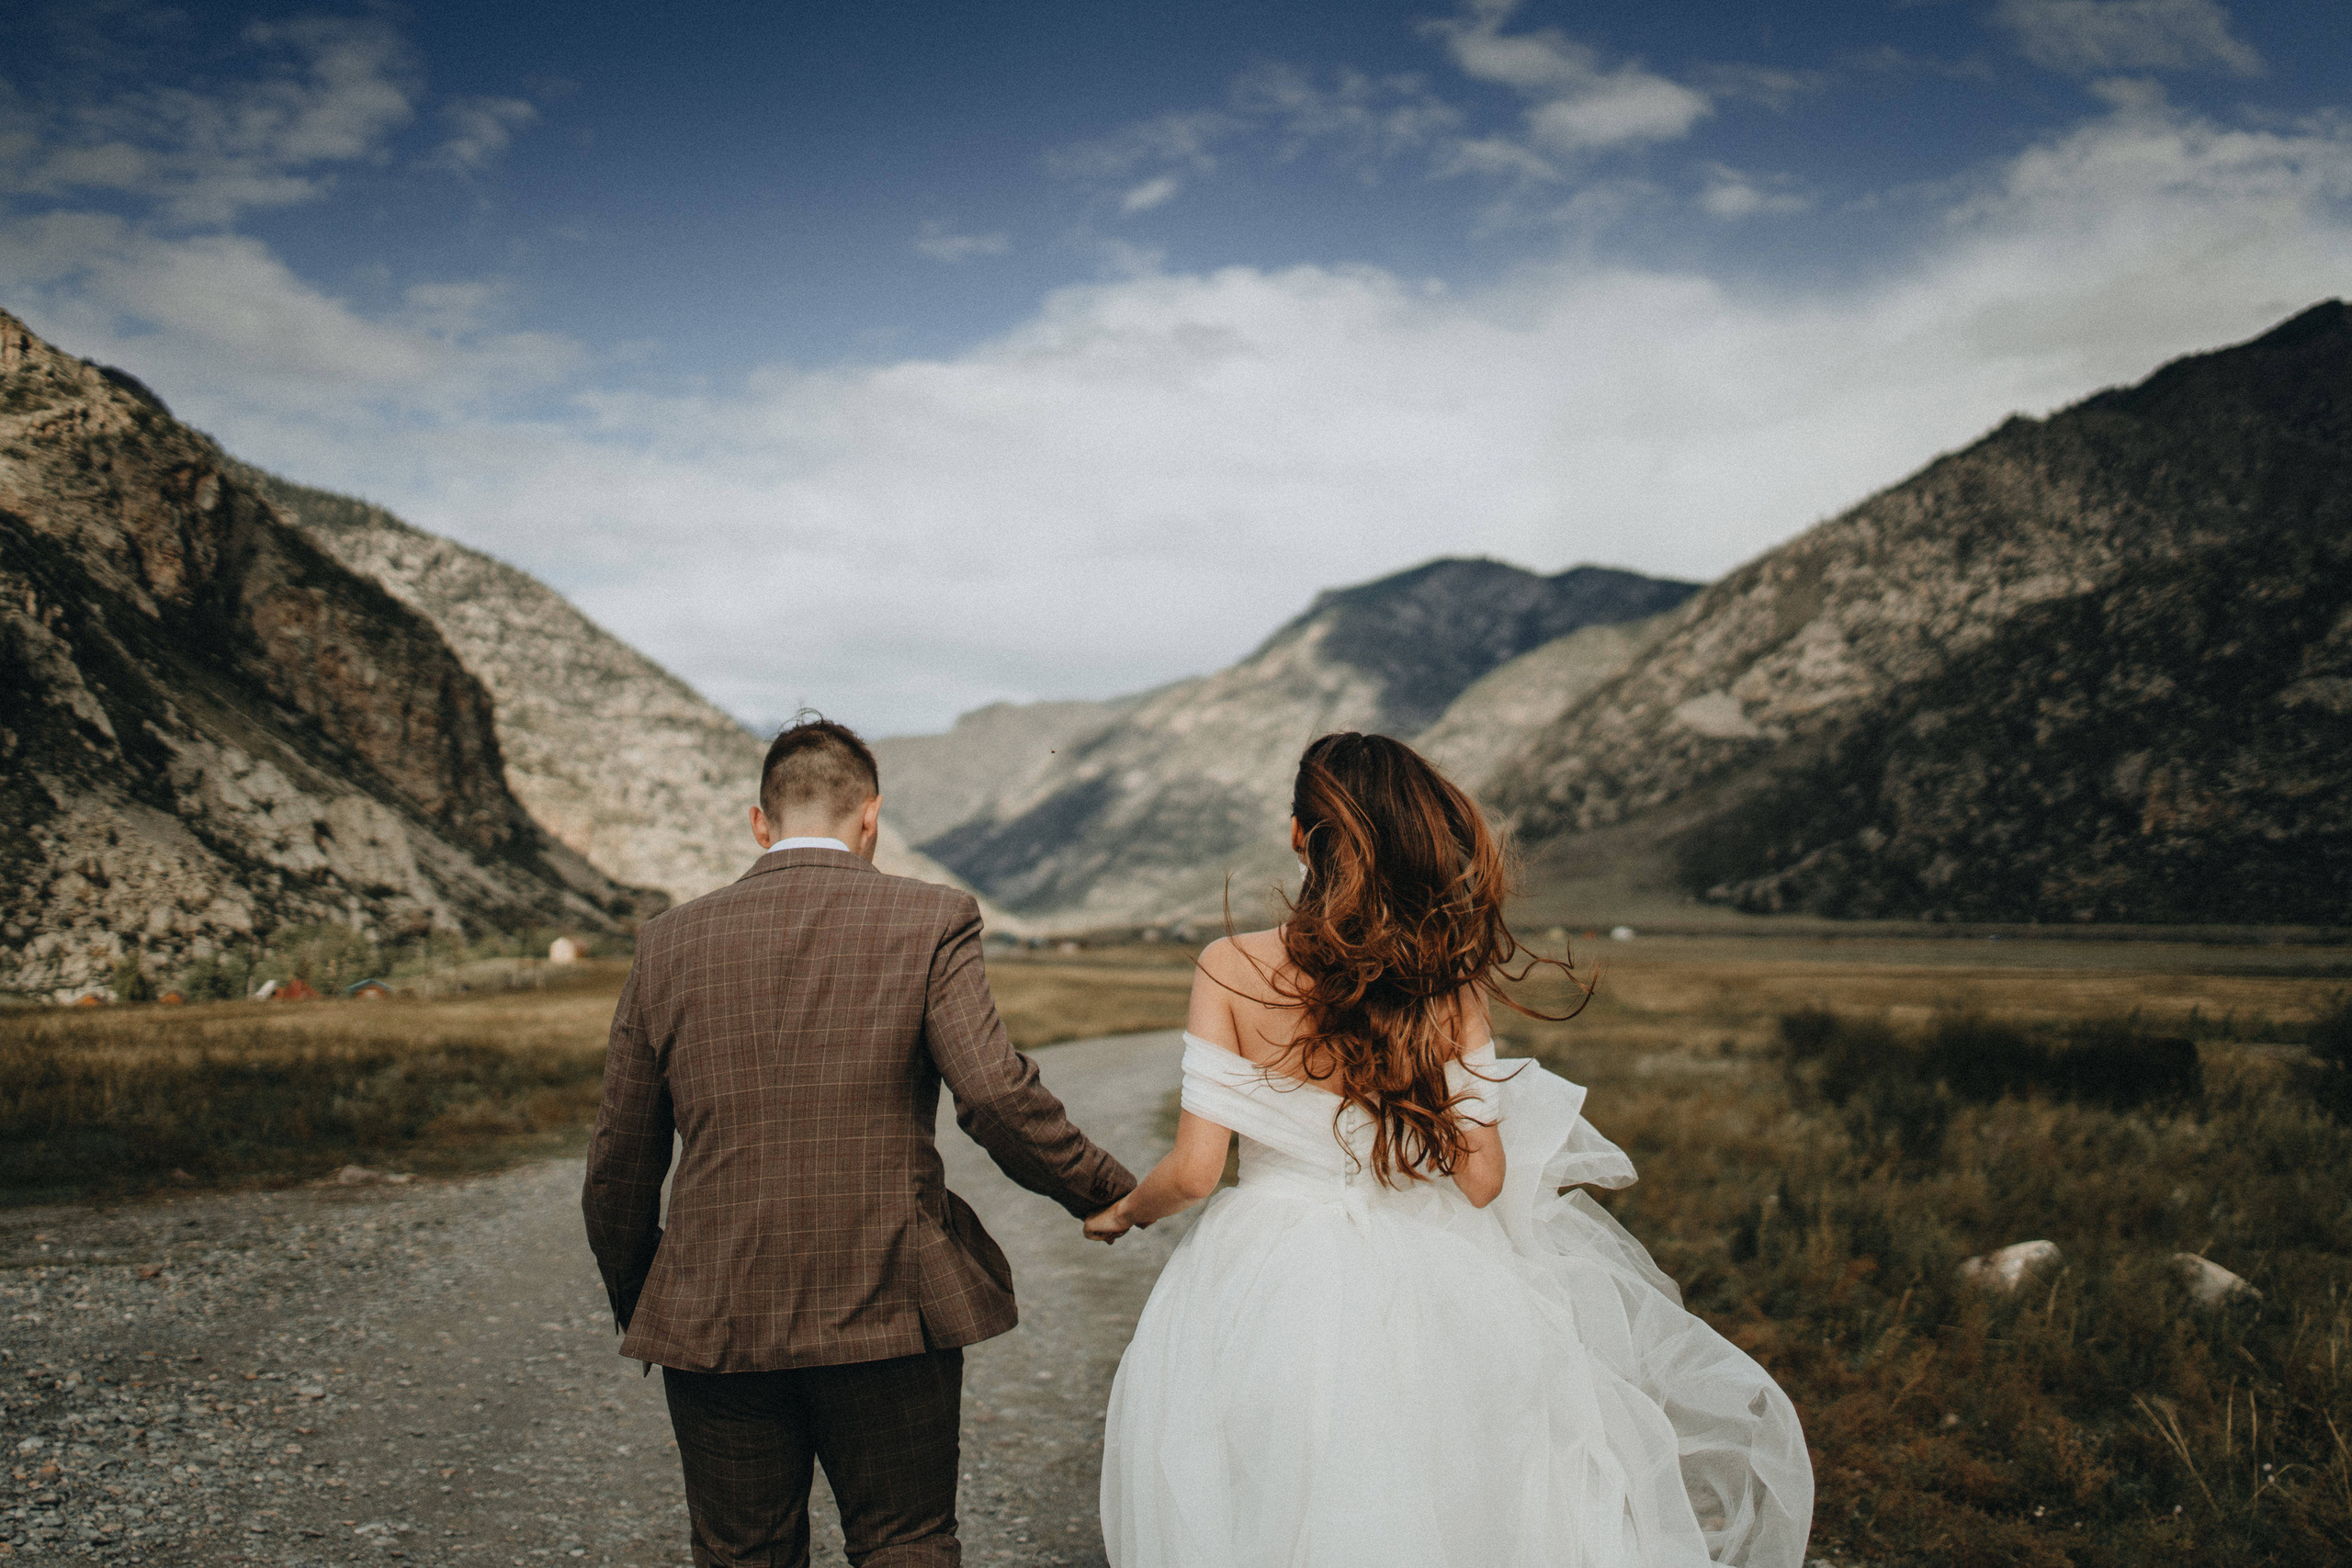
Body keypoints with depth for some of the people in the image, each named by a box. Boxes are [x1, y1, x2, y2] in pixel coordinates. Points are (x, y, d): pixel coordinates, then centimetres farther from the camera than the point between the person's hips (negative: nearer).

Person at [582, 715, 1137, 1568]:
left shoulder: (669, 942, 4)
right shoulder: (929, 921, -5)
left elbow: (619, 1165, 7)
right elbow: (998, 1094, -16)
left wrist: (637, 1305, 21)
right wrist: (1107, 1194, -1)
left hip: (715, 1327, 2)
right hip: (889, 1315, -2)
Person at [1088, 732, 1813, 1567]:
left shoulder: (1230, 968, -10)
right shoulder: (1448, 983, -7)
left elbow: (1194, 1169, -9)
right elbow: (1482, 1178, -6)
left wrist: (1124, 1211, 13)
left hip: (1273, 1294, -1)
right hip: (1417, 1286, 1)